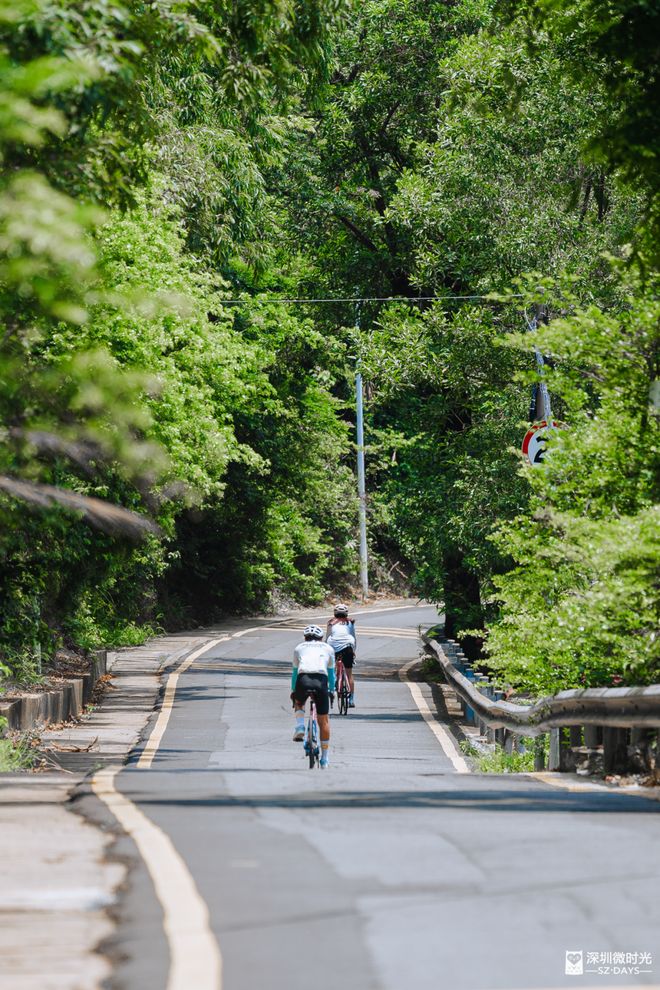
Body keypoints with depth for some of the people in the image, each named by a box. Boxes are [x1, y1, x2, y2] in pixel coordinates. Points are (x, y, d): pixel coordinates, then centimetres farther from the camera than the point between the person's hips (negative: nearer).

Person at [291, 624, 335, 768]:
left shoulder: (299, 648, 28)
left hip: (303, 680, 0)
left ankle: (300, 727, 8)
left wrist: (293, 690, 48)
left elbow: (295, 671, 36)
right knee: (324, 720, 10)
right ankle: (325, 759, 13)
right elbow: (331, 672, 35)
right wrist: (331, 690, 48)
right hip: (321, 680, 0)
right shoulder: (328, 649, 27)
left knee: (298, 703, 34)